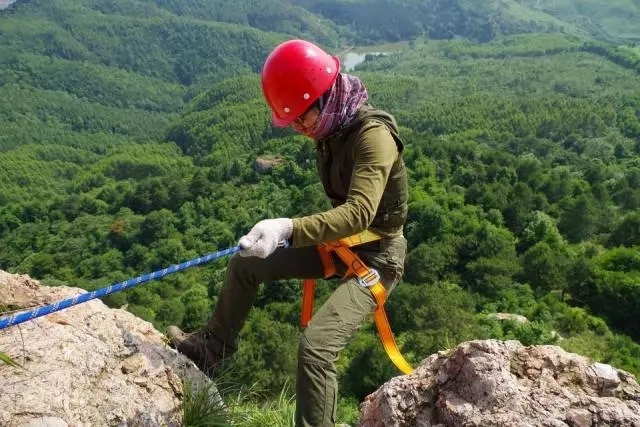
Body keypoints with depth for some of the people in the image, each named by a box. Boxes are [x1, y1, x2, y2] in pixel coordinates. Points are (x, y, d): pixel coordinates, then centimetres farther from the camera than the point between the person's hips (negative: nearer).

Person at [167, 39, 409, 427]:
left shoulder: (374, 135, -26)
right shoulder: (332, 129, 0)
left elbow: (360, 213, -39)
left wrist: (289, 228, -49)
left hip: (375, 254, -9)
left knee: (316, 345, -27)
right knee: (245, 264, 11)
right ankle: (214, 347, 31)